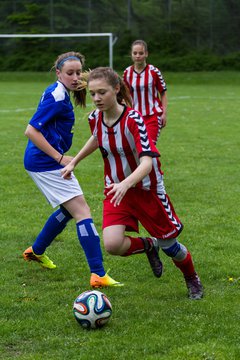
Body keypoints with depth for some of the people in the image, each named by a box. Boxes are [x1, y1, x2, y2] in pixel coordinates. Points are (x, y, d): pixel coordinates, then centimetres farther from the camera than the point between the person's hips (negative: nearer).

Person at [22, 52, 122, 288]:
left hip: (41, 162, 10)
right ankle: (98, 275, -18)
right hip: (46, 163, -10)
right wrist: (60, 158, -21)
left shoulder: (58, 92, 11)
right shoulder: (57, 97, -18)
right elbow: (31, 131, -23)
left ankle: (36, 251, 38)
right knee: (82, 211, -13)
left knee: (68, 209, 25)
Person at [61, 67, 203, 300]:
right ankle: (148, 245, 15)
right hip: (116, 189, 4)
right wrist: (74, 162, 19)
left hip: (147, 189, -4)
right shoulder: (95, 118, -9)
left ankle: (192, 280, 41)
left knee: (168, 244, 8)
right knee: (112, 245, -20)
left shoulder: (133, 119, -26)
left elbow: (147, 161, -36)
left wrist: (126, 184, -53)